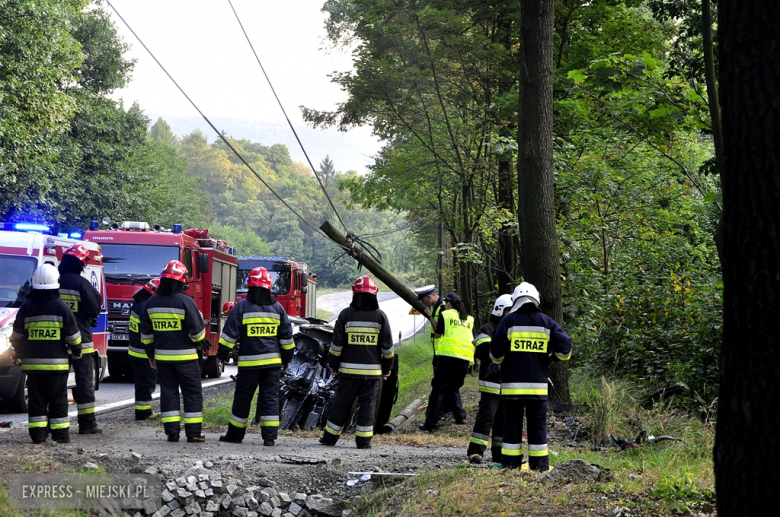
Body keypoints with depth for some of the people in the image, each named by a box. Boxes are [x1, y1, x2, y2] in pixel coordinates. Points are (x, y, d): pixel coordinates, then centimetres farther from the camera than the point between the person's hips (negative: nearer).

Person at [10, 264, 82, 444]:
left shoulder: (26, 307, 2)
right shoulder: (61, 307, -6)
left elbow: (16, 336, 9)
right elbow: (73, 335, -3)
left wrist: (19, 354, 24)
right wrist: (77, 352, 14)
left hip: (33, 362, 2)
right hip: (57, 362, -2)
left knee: (36, 400, 7)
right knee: (58, 400, 3)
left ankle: (37, 433, 3)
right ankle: (60, 434, 2)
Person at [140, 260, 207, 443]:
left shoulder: (151, 302, 3)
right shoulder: (185, 301, -14)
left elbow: (146, 333, 10)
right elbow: (197, 330, -12)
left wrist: (150, 354, 19)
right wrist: (198, 343, 9)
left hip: (162, 356, 4)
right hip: (185, 356, -4)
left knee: (168, 392, 9)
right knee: (192, 393, 3)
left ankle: (172, 431, 5)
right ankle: (193, 432, 2)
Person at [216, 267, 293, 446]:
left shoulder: (242, 306, -5)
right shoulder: (277, 307, 6)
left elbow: (230, 333, -4)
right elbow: (287, 337, 11)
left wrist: (221, 355, 5)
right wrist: (287, 359, 21)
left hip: (249, 362, -2)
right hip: (273, 361, 2)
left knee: (242, 398, 7)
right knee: (270, 398, 4)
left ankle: (235, 433, 16)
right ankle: (270, 436, -1)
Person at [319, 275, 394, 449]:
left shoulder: (346, 314, -2)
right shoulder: (380, 316, 0)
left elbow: (337, 344, 0)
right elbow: (387, 346, 3)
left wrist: (333, 364, 11)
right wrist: (387, 367, 15)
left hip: (349, 369, 0)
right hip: (373, 370, 0)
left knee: (342, 403, 7)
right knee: (367, 404, 4)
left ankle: (330, 436, 13)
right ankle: (363, 440, 2)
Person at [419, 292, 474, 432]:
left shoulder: (445, 315, 2)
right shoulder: (469, 319, 16)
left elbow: (437, 335, 6)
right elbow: (473, 341, 17)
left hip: (448, 356, -5)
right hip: (464, 359, 5)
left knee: (438, 390, -1)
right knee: (454, 388, 22)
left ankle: (430, 423, -3)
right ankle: (460, 416, 11)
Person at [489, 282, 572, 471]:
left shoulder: (509, 321, -2)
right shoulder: (546, 322, 5)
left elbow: (496, 352, -6)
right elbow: (565, 347, 0)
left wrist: (500, 360, 16)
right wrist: (551, 358, 19)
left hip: (512, 384, -2)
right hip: (537, 384, 2)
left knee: (512, 424, 4)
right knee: (537, 425, 8)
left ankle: (511, 463, 4)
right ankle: (539, 464, 9)